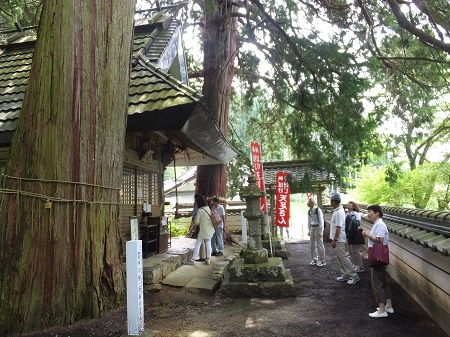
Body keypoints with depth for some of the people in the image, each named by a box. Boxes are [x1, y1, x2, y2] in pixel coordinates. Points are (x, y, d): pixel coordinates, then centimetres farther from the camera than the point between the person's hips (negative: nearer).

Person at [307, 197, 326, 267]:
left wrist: (321, 232, -15)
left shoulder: (318, 210, -14)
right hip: (312, 228, 7)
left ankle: (322, 261, 8)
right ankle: (314, 259, 23)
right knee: (313, 245, 12)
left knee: (319, 245, -1)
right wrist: (309, 231, 13)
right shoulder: (309, 211, 7)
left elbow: (321, 221, -13)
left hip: (318, 228, -7)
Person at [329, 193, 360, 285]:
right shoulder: (337, 210, 9)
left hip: (339, 239, -10)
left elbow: (338, 228, -24)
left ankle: (354, 276, 2)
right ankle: (345, 275, 23)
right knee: (340, 258, 15)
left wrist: (334, 240, -20)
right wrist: (335, 239, 21)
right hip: (338, 239, 10)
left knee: (343, 258, -5)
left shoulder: (338, 212, -22)